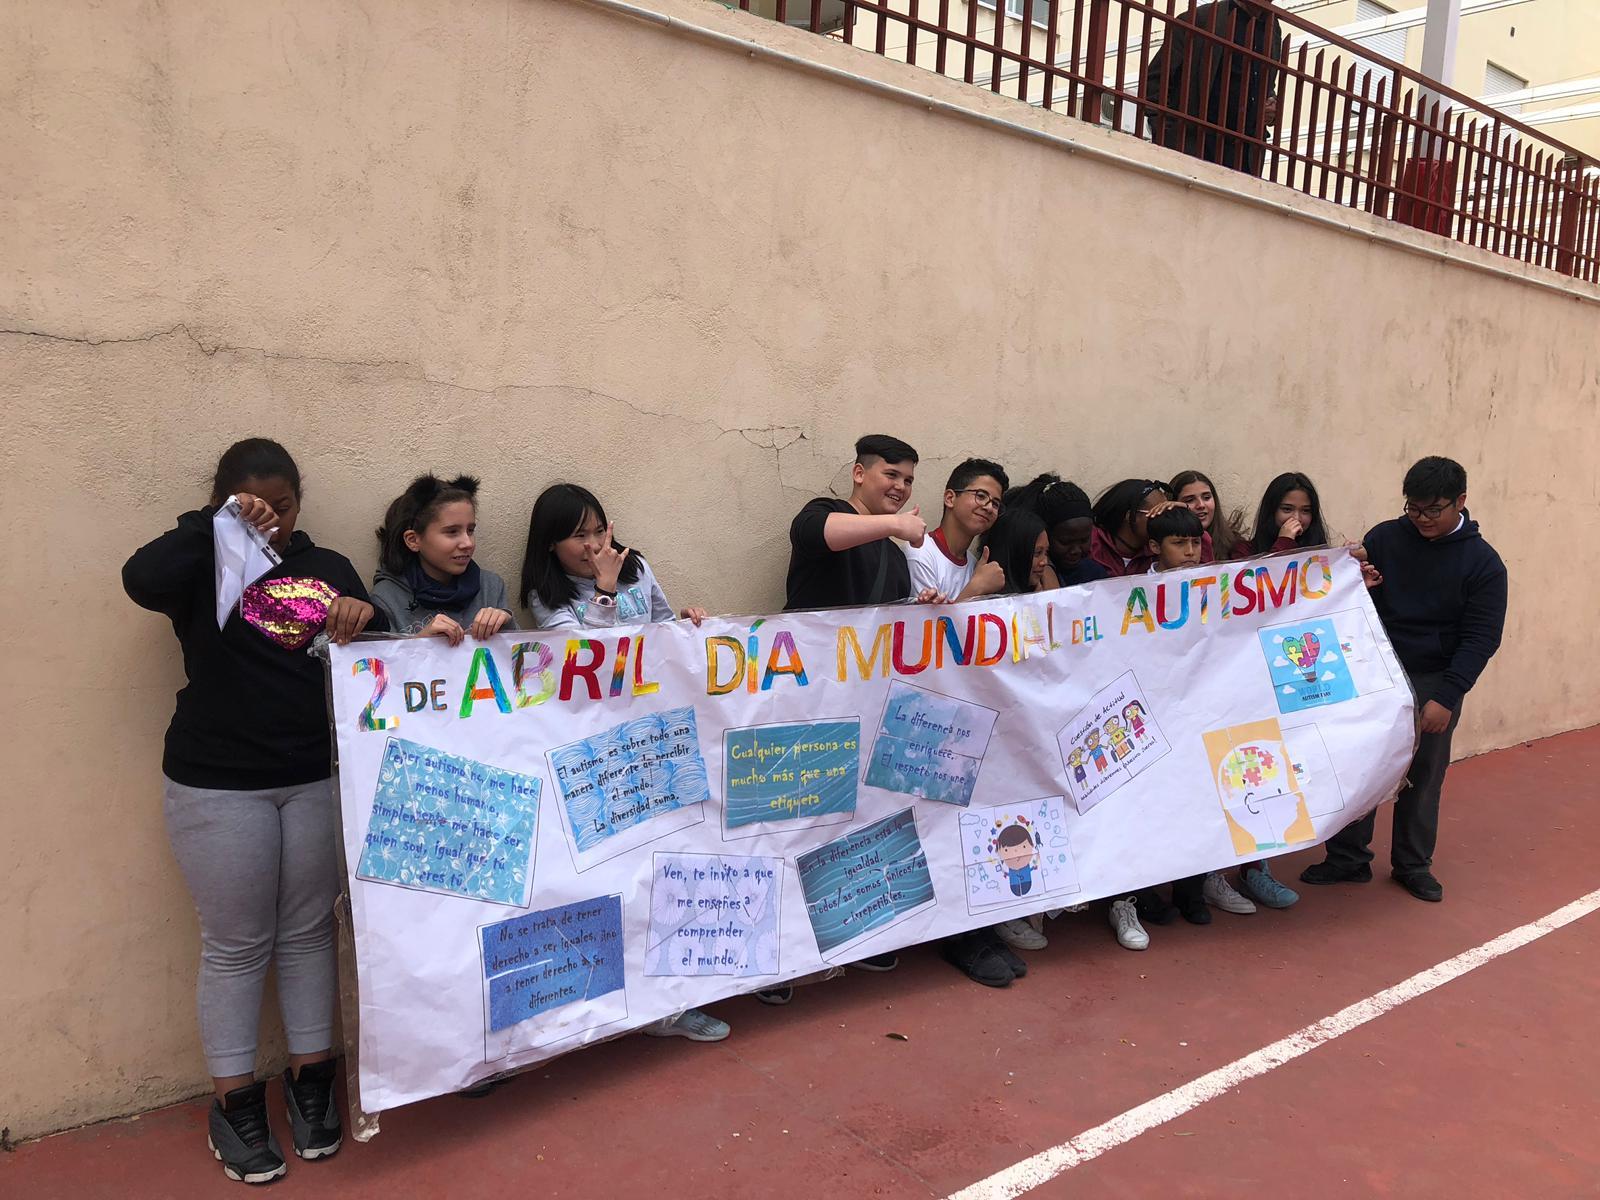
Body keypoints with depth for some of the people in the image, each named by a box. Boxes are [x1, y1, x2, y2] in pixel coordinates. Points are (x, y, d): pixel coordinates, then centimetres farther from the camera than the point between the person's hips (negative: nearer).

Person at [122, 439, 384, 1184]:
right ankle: (234, 1104, 20)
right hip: (219, 786, -2)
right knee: (235, 946, 6)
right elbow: (141, 580, -21)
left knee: (309, 932, 12)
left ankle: (310, 1080, 27)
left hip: (318, 779, 3)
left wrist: (364, 616, -17)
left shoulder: (329, 568, 9)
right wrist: (217, 526, -17)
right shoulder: (205, 568, 1)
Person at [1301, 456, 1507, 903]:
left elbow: (1481, 638, -9)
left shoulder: (1482, 562, -7)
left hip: (1435, 683, -1)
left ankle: (1413, 864, 25)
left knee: (1423, 776, 9)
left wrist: (1445, 698, -17)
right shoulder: (1384, 538, -2)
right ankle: (1348, 858, 17)